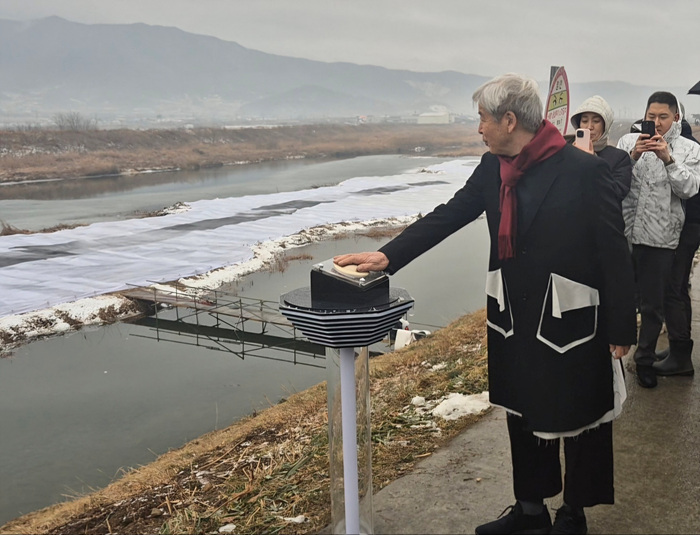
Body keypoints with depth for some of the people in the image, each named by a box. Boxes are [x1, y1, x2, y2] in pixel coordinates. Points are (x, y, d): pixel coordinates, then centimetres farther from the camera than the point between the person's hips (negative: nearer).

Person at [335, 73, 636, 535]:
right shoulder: (493, 168, 1)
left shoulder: (585, 170, -17)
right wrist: (387, 257, -7)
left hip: (571, 321, -6)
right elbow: (447, 216, 2)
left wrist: (622, 328, -10)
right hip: (513, 320, 6)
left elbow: (615, 252, -14)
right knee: (523, 415, 18)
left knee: (579, 419, 13)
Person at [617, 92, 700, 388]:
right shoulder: (628, 141, 6)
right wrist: (633, 156, -18)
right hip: (624, 233, 1)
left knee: (652, 305, 8)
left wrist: (668, 158, -18)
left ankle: (645, 360, 24)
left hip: (660, 239, 0)